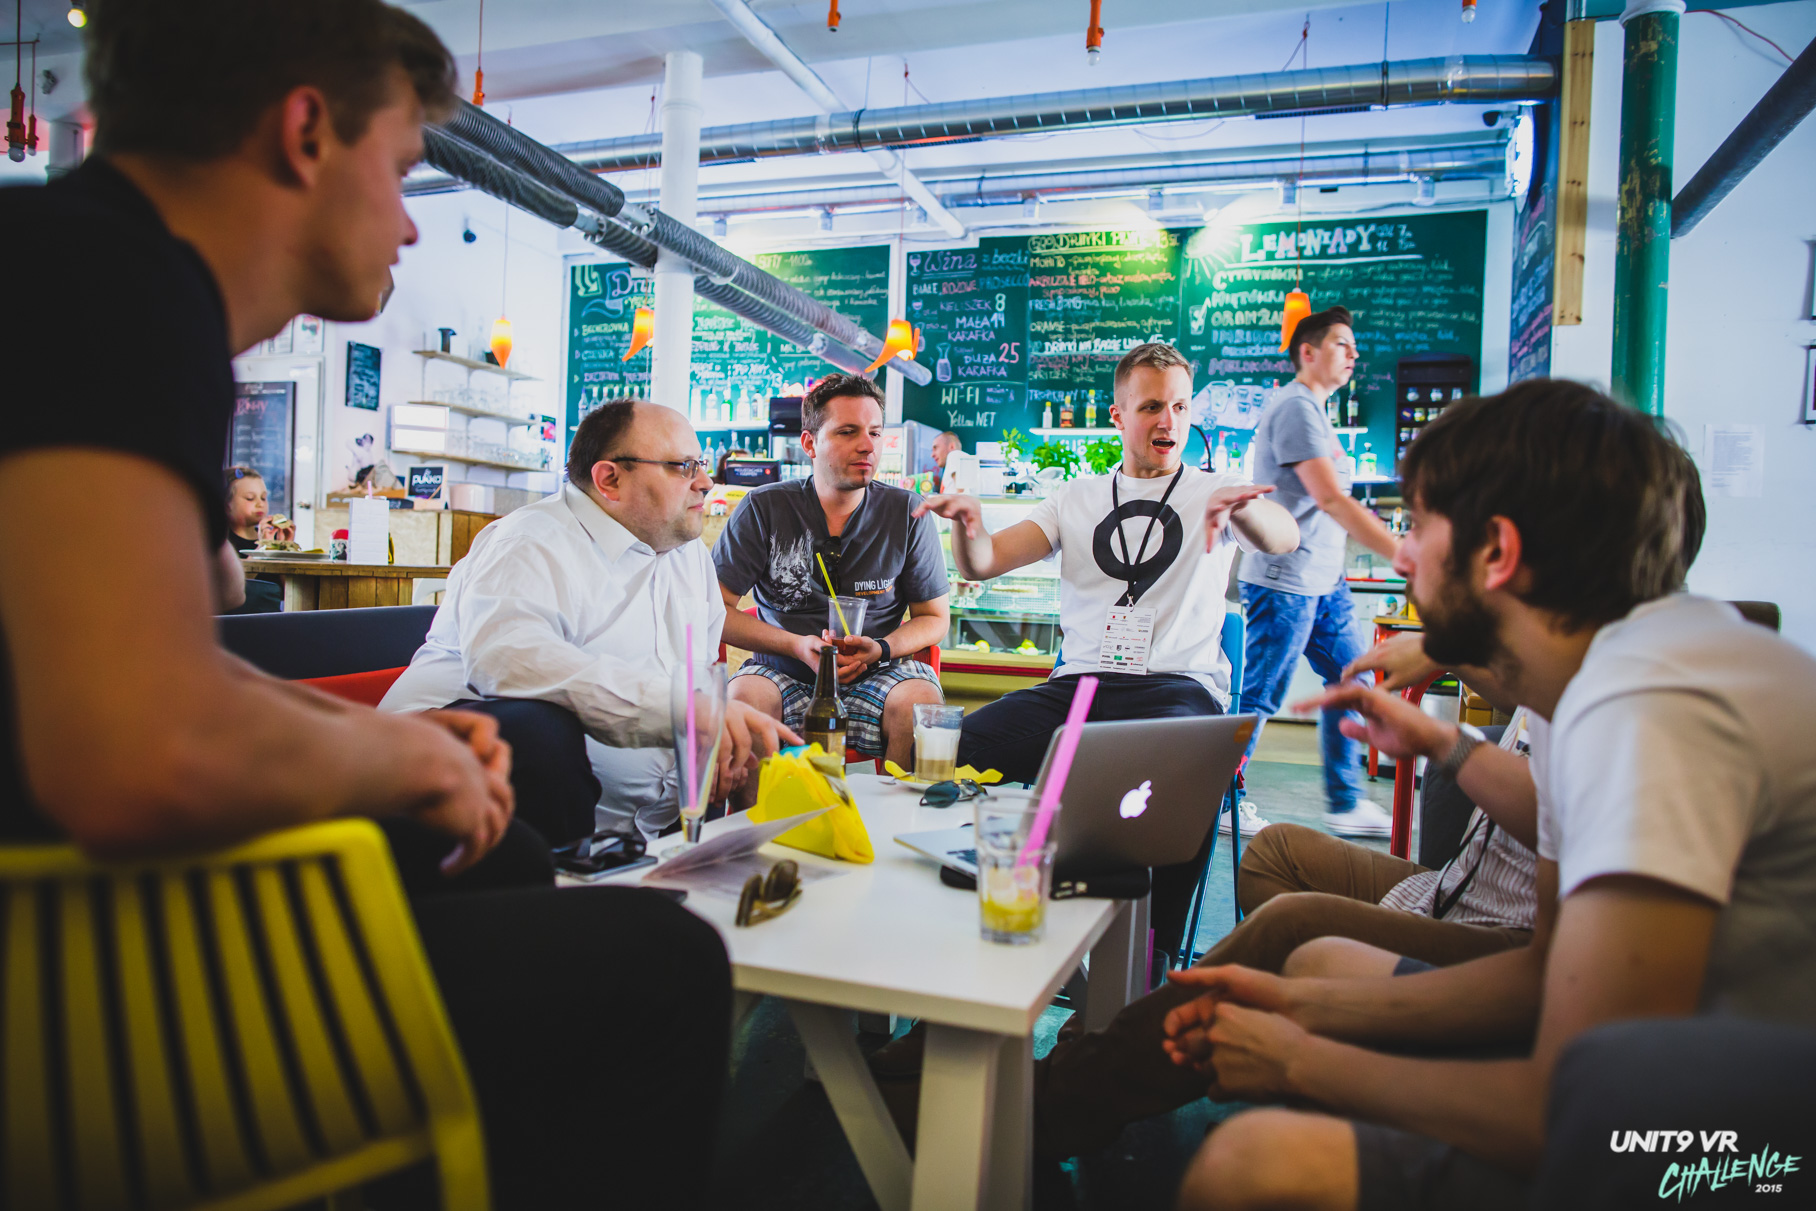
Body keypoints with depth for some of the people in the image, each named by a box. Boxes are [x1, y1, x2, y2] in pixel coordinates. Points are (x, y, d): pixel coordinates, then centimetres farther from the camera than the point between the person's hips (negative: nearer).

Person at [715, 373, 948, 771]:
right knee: (741, 698, -32)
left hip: (877, 675, 1)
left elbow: (934, 619, 8)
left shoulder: (908, 513, 1)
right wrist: (797, 645, -14)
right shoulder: (764, 509, -2)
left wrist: (880, 648, -12)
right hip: (783, 673, 0)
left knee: (920, 702, -30)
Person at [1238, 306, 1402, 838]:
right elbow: (1331, 500, -22)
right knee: (1259, 695, -1)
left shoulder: (1313, 409, 18)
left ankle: (1345, 803, 19)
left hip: (1324, 580, 10)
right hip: (1284, 580, -10)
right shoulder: (1296, 407, -14)